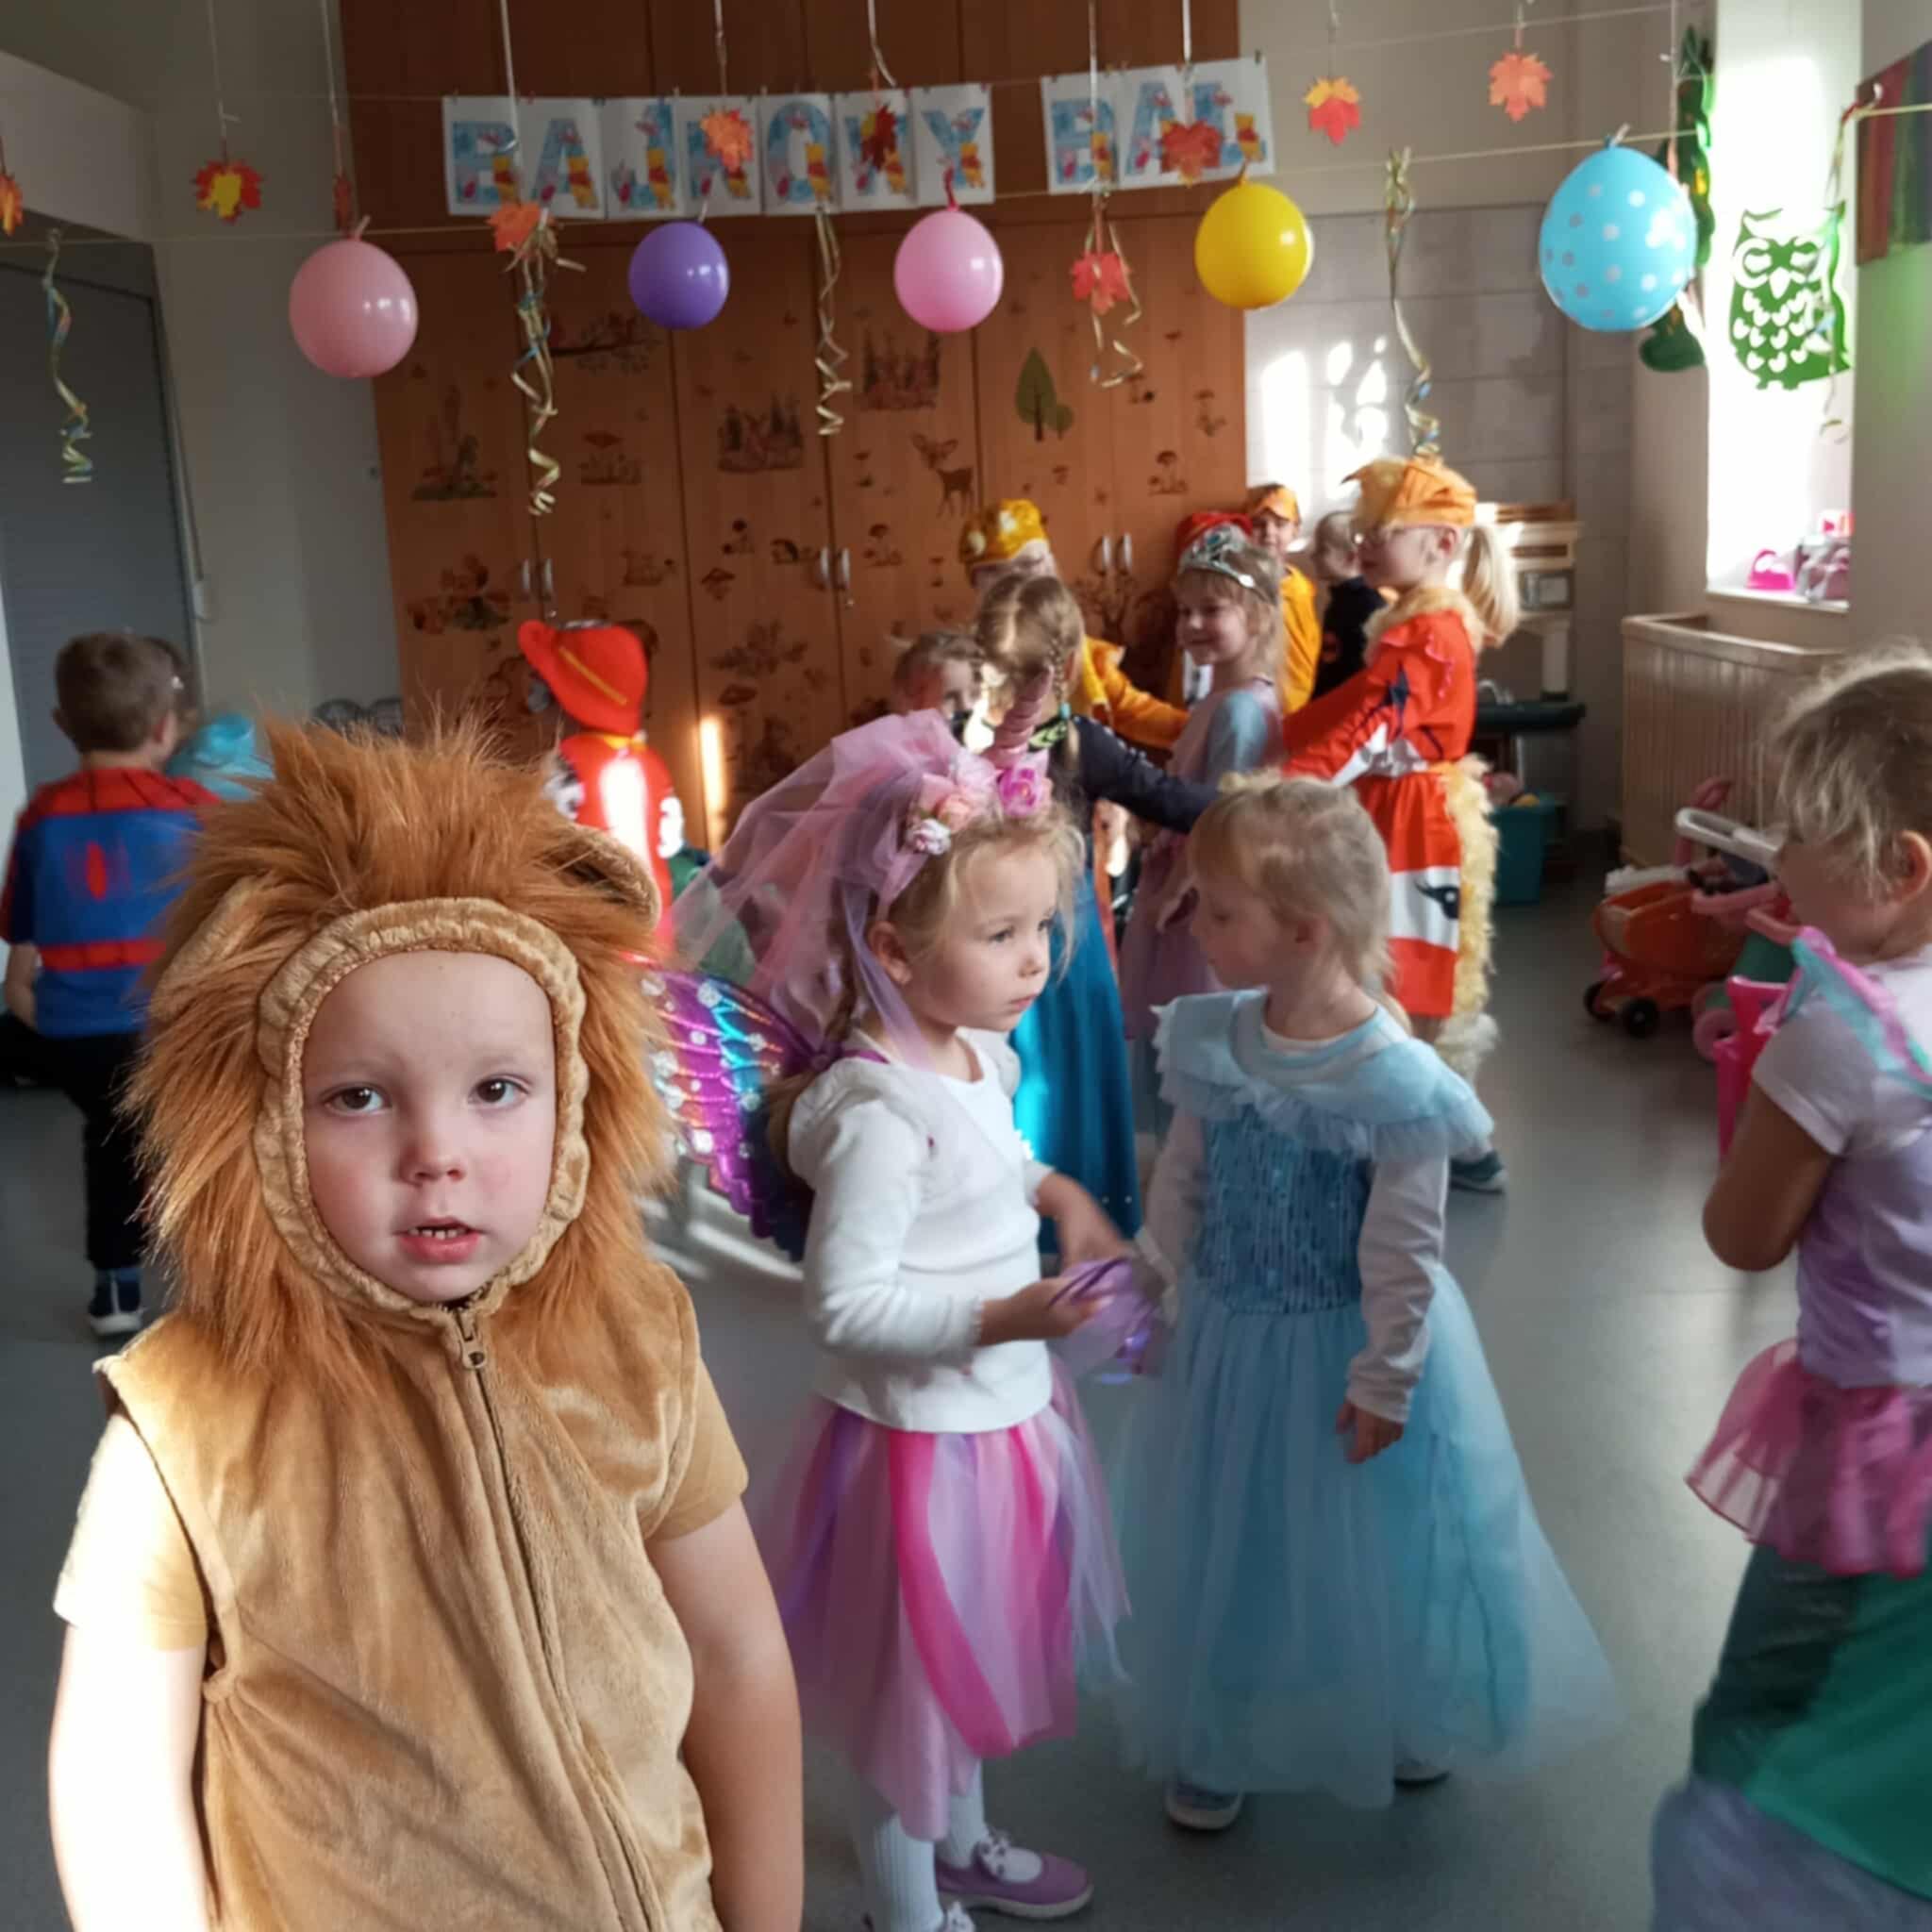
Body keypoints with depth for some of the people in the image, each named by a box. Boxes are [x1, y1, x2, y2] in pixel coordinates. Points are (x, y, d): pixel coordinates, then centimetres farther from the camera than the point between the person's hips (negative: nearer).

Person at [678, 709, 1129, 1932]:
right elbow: (846, 1303, -28)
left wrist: (1058, 1192, 2)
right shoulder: (879, 1111, -29)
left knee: (967, 1658, 29)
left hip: (1001, 1416, 9)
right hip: (922, 1436, -9)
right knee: (911, 1688, 14)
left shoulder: (978, 1056, -2)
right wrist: (998, 1318, -34)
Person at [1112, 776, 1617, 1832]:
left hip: (1346, 1349, -4)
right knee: (1224, 1547, 18)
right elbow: (1178, 1186, 2)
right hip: (1230, 1342, 4)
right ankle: (1213, 1743, 40)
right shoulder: (1211, 1042, -10)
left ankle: (1403, 1723, 46)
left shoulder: (1394, 1081, -26)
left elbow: (1406, 1250, -18)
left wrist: (1386, 1378, -12)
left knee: (1363, 1550, 17)